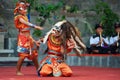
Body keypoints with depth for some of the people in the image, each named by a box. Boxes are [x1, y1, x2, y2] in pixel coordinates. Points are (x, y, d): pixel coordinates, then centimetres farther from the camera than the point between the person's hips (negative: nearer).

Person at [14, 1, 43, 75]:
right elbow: (26, 23, -23)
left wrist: (34, 41, 16)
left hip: (28, 38, 8)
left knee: (34, 54, 9)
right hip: (23, 37, -8)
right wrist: (35, 26, -34)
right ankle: (18, 71, -4)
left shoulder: (25, 18, 19)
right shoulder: (19, 17, -3)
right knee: (23, 55, -12)